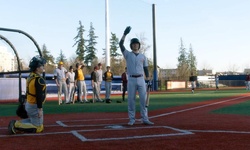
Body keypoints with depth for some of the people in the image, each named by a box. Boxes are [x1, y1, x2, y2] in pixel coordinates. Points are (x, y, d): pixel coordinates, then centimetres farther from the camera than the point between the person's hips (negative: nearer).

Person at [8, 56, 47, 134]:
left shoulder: (30, 77, 7)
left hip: (28, 104, 9)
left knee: (32, 119, 28)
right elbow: (39, 96, -24)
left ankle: (15, 123, 11)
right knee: (38, 127, -1)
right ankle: (16, 126, -10)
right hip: (34, 106, -9)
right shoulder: (39, 79, -22)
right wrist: (40, 109, -21)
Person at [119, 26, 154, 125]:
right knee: (131, 100, 0)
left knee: (143, 99, -2)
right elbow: (121, 44, -9)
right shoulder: (127, 54, 5)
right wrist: (125, 34, -16)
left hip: (141, 79, 2)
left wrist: (148, 80, 3)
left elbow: (146, 69, 12)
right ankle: (132, 119, 8)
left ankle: (145, 119, 3)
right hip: (131, 80, -1)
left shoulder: (143, 56, 12)